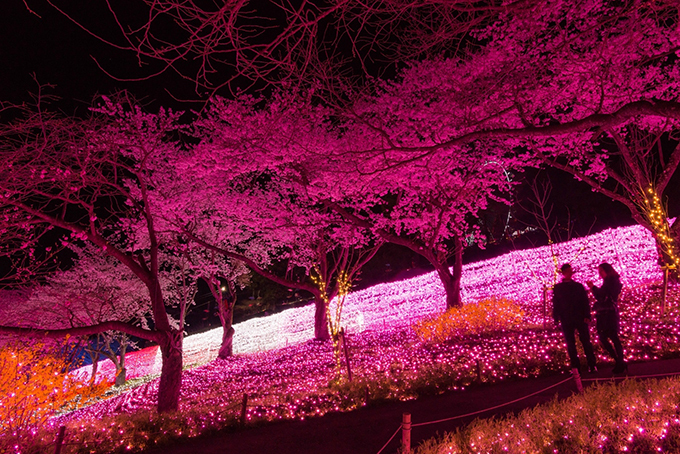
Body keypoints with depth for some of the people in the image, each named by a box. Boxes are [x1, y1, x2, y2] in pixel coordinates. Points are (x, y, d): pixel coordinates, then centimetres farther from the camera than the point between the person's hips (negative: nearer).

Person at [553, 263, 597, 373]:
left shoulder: (579, 286, 10)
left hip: (580, 318, 0)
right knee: (570, 344, 2)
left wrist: (587, 316, -8)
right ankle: (575, 367, 7)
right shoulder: (557, 288, 9)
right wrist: (556, 318, -3)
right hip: (566, 320, 0)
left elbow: (585, 301, 5)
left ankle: (592, 365, 8)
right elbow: (555, 304, 6)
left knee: (586, 341, 0)